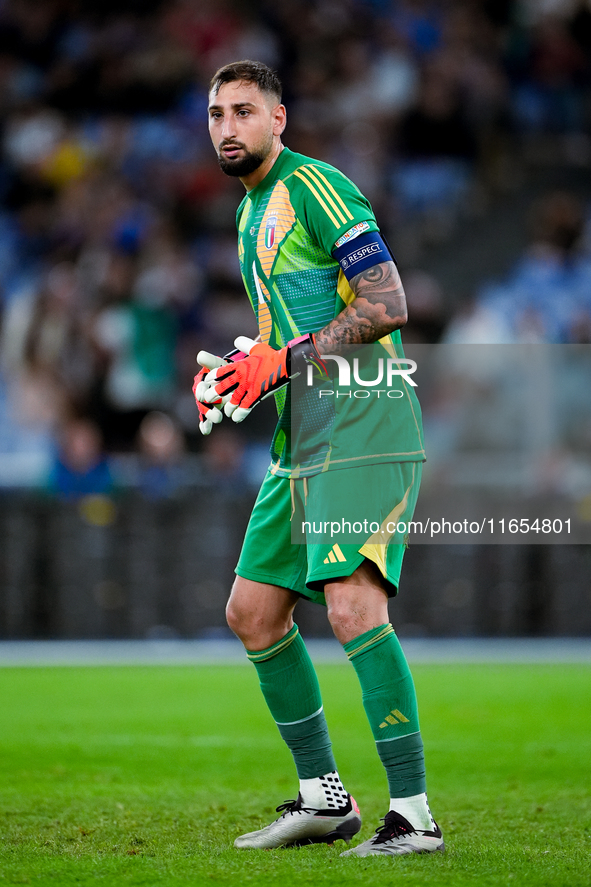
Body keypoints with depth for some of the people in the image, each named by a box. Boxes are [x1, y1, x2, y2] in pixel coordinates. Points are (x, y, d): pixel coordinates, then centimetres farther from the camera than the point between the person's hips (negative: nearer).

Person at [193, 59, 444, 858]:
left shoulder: (314, 187, -9)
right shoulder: (251, 210, 20)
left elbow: (386, 304, -17)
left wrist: (284, 361, -18)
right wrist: (236, 372, 12)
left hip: (362, 432, -10)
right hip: (300, 446, 10)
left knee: (352, 605, -21)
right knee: (252, 611, 11)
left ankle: (414, 815, -20)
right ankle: (324, 797, 21)